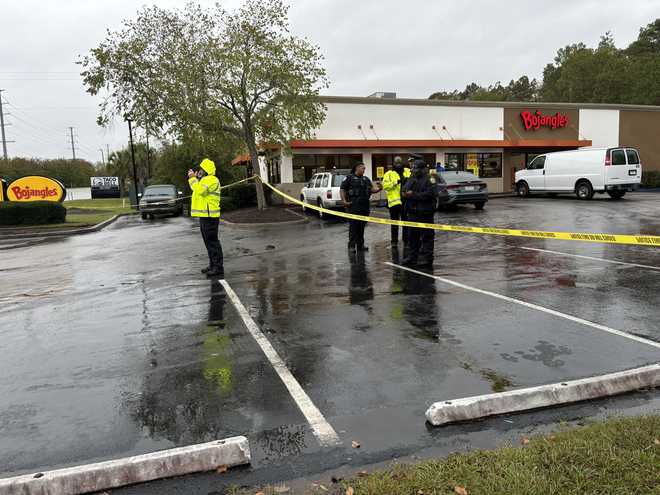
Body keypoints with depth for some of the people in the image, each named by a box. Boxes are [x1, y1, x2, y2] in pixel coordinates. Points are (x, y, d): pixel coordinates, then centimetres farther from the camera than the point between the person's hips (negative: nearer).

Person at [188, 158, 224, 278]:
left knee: (212, 241, -11)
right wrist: (194, 178, 18)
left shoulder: (212, 180, -13)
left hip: (209, 216, -11)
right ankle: (213, 265, 24)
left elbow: (200, 190, -25)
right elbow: (197, 189, 27)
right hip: (204, 215, 11)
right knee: (208, 241, 16)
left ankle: (219, 268, -10)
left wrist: (193, 178, -13)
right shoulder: (204, 180, 21)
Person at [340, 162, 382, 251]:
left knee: (362, 226, 10)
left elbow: (372, 189, 15)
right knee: (353, 226, -6)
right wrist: (344, 201, -13)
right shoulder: (349, 178, 2)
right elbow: (342, 189, -2)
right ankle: (352, 245, -2)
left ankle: (360, 245, 18)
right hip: (354, 206, -6)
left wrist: (378, 189, -6)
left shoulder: (366, 179, 20)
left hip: (365, 206, 6)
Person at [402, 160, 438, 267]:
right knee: (412, 236, 13)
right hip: (412, 212, 8)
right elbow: (404, 191, 16)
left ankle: (426, 257, 3)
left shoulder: (429, 180, -9)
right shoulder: (411, 180, 16)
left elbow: (429, 194, -20)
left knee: (426, 236, -2)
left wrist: (414, 195, -17)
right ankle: (411, 256, 22)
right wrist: (406, 193, -8)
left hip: (425, 213, -8)